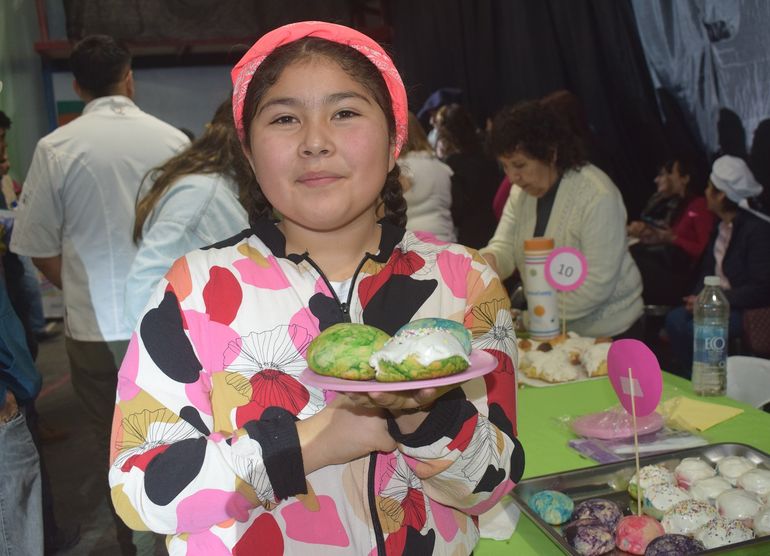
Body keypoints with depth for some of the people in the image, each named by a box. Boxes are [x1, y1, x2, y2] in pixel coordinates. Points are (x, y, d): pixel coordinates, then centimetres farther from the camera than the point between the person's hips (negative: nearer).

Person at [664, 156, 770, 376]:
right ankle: (686, 374, -2)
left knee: (696, 328, -27)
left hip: (747, 309, -7)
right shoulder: (720, 226, 9)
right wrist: (698, 297, -6)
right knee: (675, 319, -16)